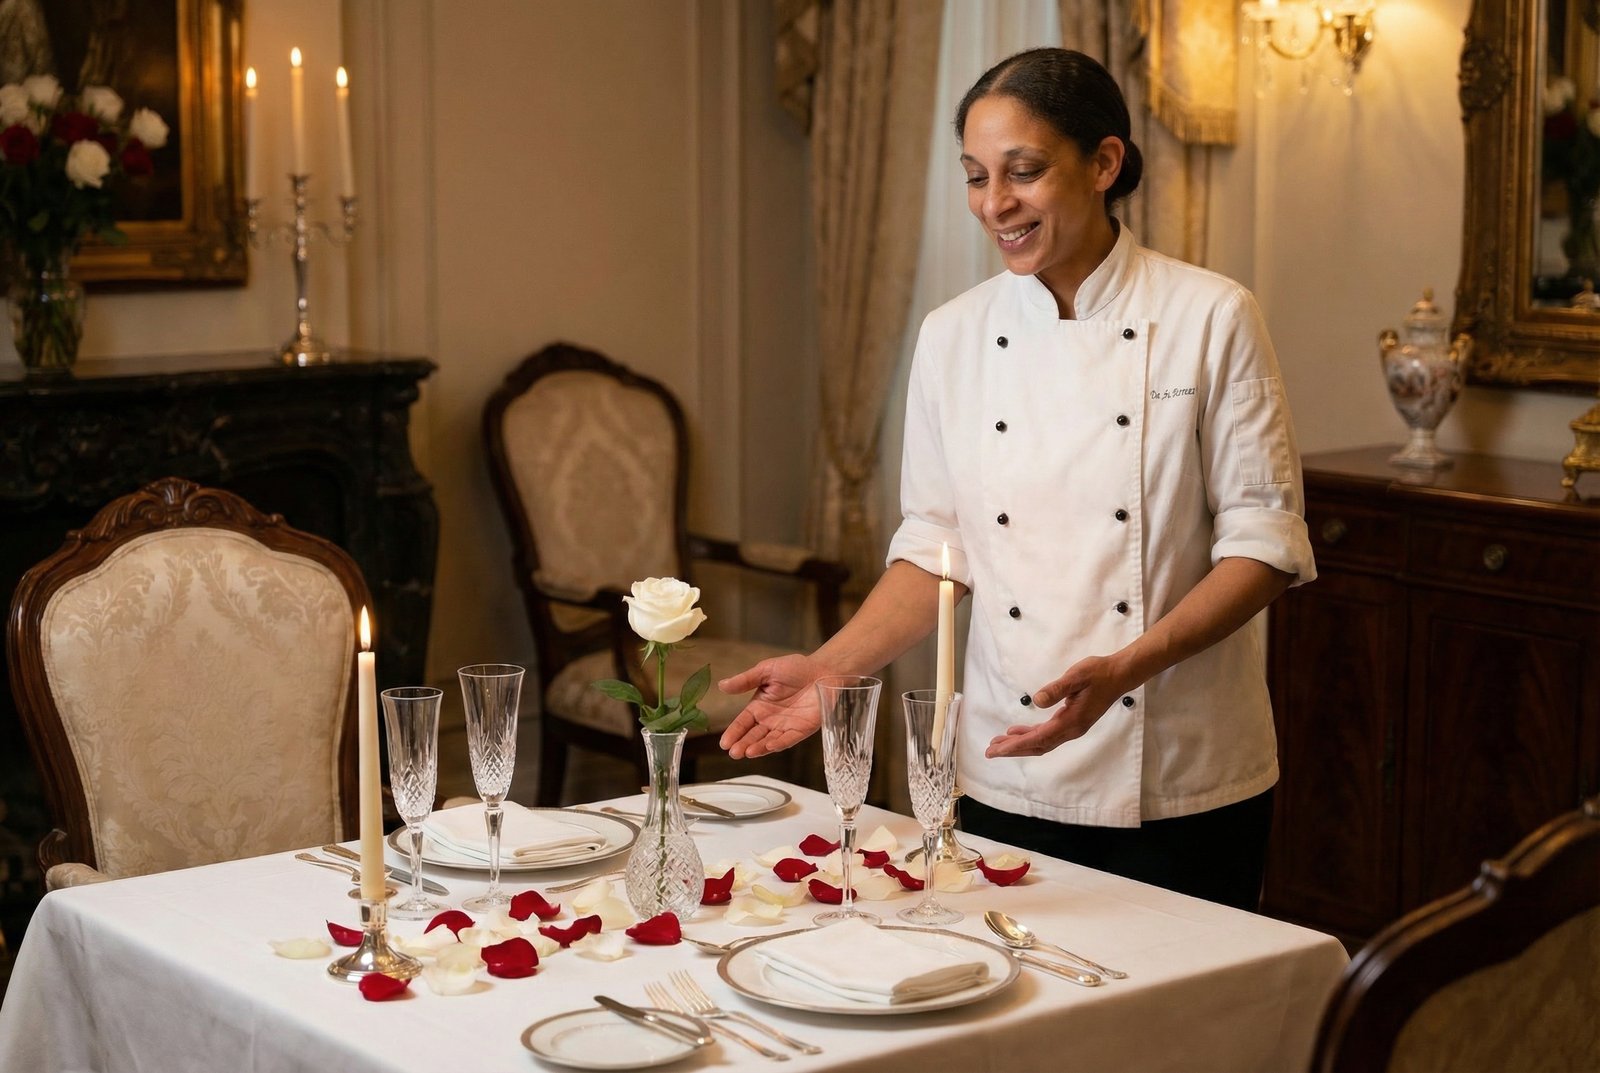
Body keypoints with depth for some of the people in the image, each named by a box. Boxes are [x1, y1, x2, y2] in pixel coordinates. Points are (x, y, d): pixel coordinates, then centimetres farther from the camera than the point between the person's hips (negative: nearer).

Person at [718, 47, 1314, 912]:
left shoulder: (1210, 319, -8)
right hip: (1006, 783, 3)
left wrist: (1127, 668, -22)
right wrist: (830, 668, -8)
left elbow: (1264, 540, -8)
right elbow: (935, 548, 7)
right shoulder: (953, 337, 2)